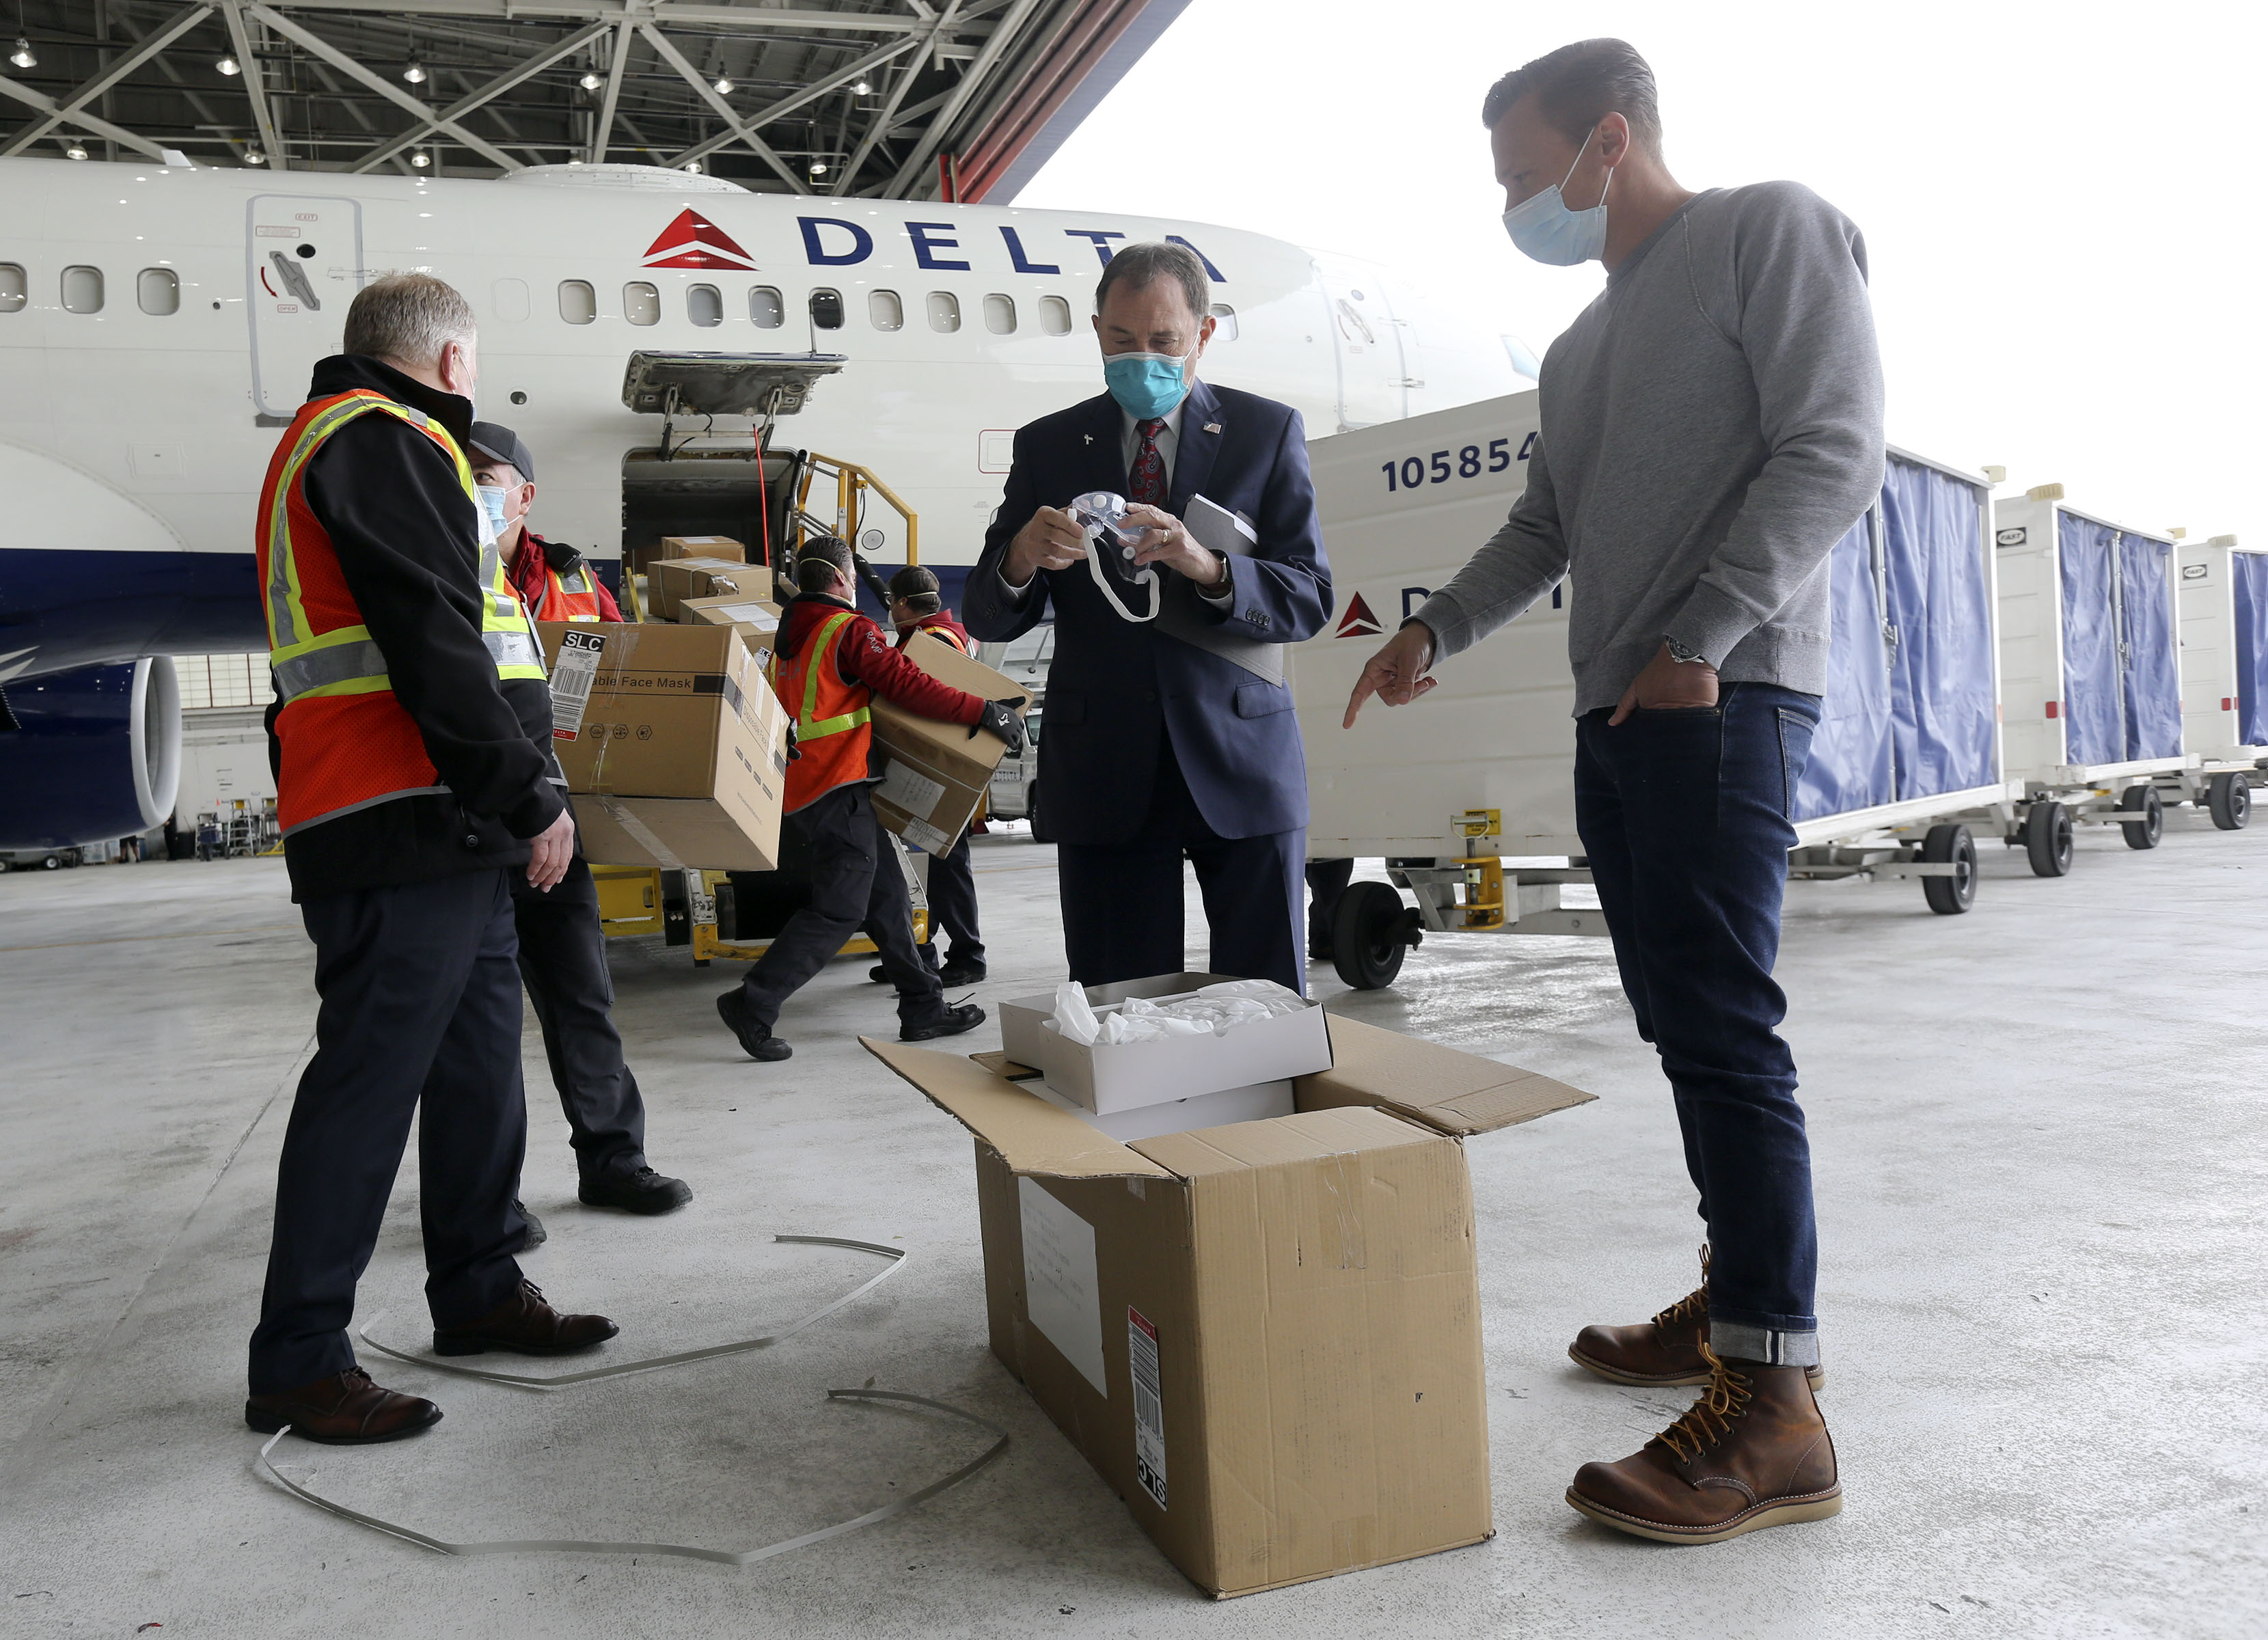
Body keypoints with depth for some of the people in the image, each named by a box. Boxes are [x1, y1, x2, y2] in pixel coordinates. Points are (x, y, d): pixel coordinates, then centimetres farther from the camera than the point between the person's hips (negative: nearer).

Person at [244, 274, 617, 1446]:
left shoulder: (336, 440, 26)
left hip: (440, 833, 11)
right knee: (369, 1079, -7)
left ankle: (478, 1292, 27)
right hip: (404, 831, -11)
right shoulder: (383, 440, -9)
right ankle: (297, 1362, 2)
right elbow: (434, 645, -19)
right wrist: (530, 797, -16)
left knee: (478, 1061, 15)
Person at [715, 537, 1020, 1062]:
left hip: (802, 784, 10)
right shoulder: (850, 630, -10)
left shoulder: (789, 637, 18)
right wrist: (986, 712, -12)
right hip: (836, 787, -10)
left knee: (886, 895, 11)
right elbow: (909, 686, -16)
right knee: (840, 909, -7)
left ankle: (924, 1007, 13)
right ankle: (755, 1003, -7)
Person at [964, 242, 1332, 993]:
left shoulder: (1269, 430, 7)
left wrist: (1207, 568, -21)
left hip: (1241, 762, 0)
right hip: (1104, 777, 1)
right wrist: (1021, 560, -17)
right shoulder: (1047, 446, 10)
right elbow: (987, 619, 6)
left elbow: (1309, 598, -2)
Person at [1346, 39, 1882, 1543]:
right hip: (1619, 714, 9)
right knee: (1685, 1022, 10)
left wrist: (1703, 641, -17)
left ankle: (1777, 1413, -10)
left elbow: (1835, 449, -10)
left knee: (1722, 1027, -14)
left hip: (1723, 700, -9)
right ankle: (1741, 1297, 21)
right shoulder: (1584, 343, 25)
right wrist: (1436, 632, 14)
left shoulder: (1772, 230, 0)